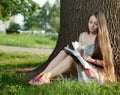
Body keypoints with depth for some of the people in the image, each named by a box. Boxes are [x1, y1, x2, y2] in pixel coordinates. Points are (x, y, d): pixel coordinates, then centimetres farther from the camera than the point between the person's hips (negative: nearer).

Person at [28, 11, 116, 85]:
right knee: (64, 52, -20)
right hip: (81, 70, 5)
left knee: (72, 57, -30)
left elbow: (105, 62, -5)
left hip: (97, 72, -5)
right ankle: (42, 75, -35)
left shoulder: (102, 39, -5)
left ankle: (47, 77, -46)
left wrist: (91, 59, -21)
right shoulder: (83, 36, 9)